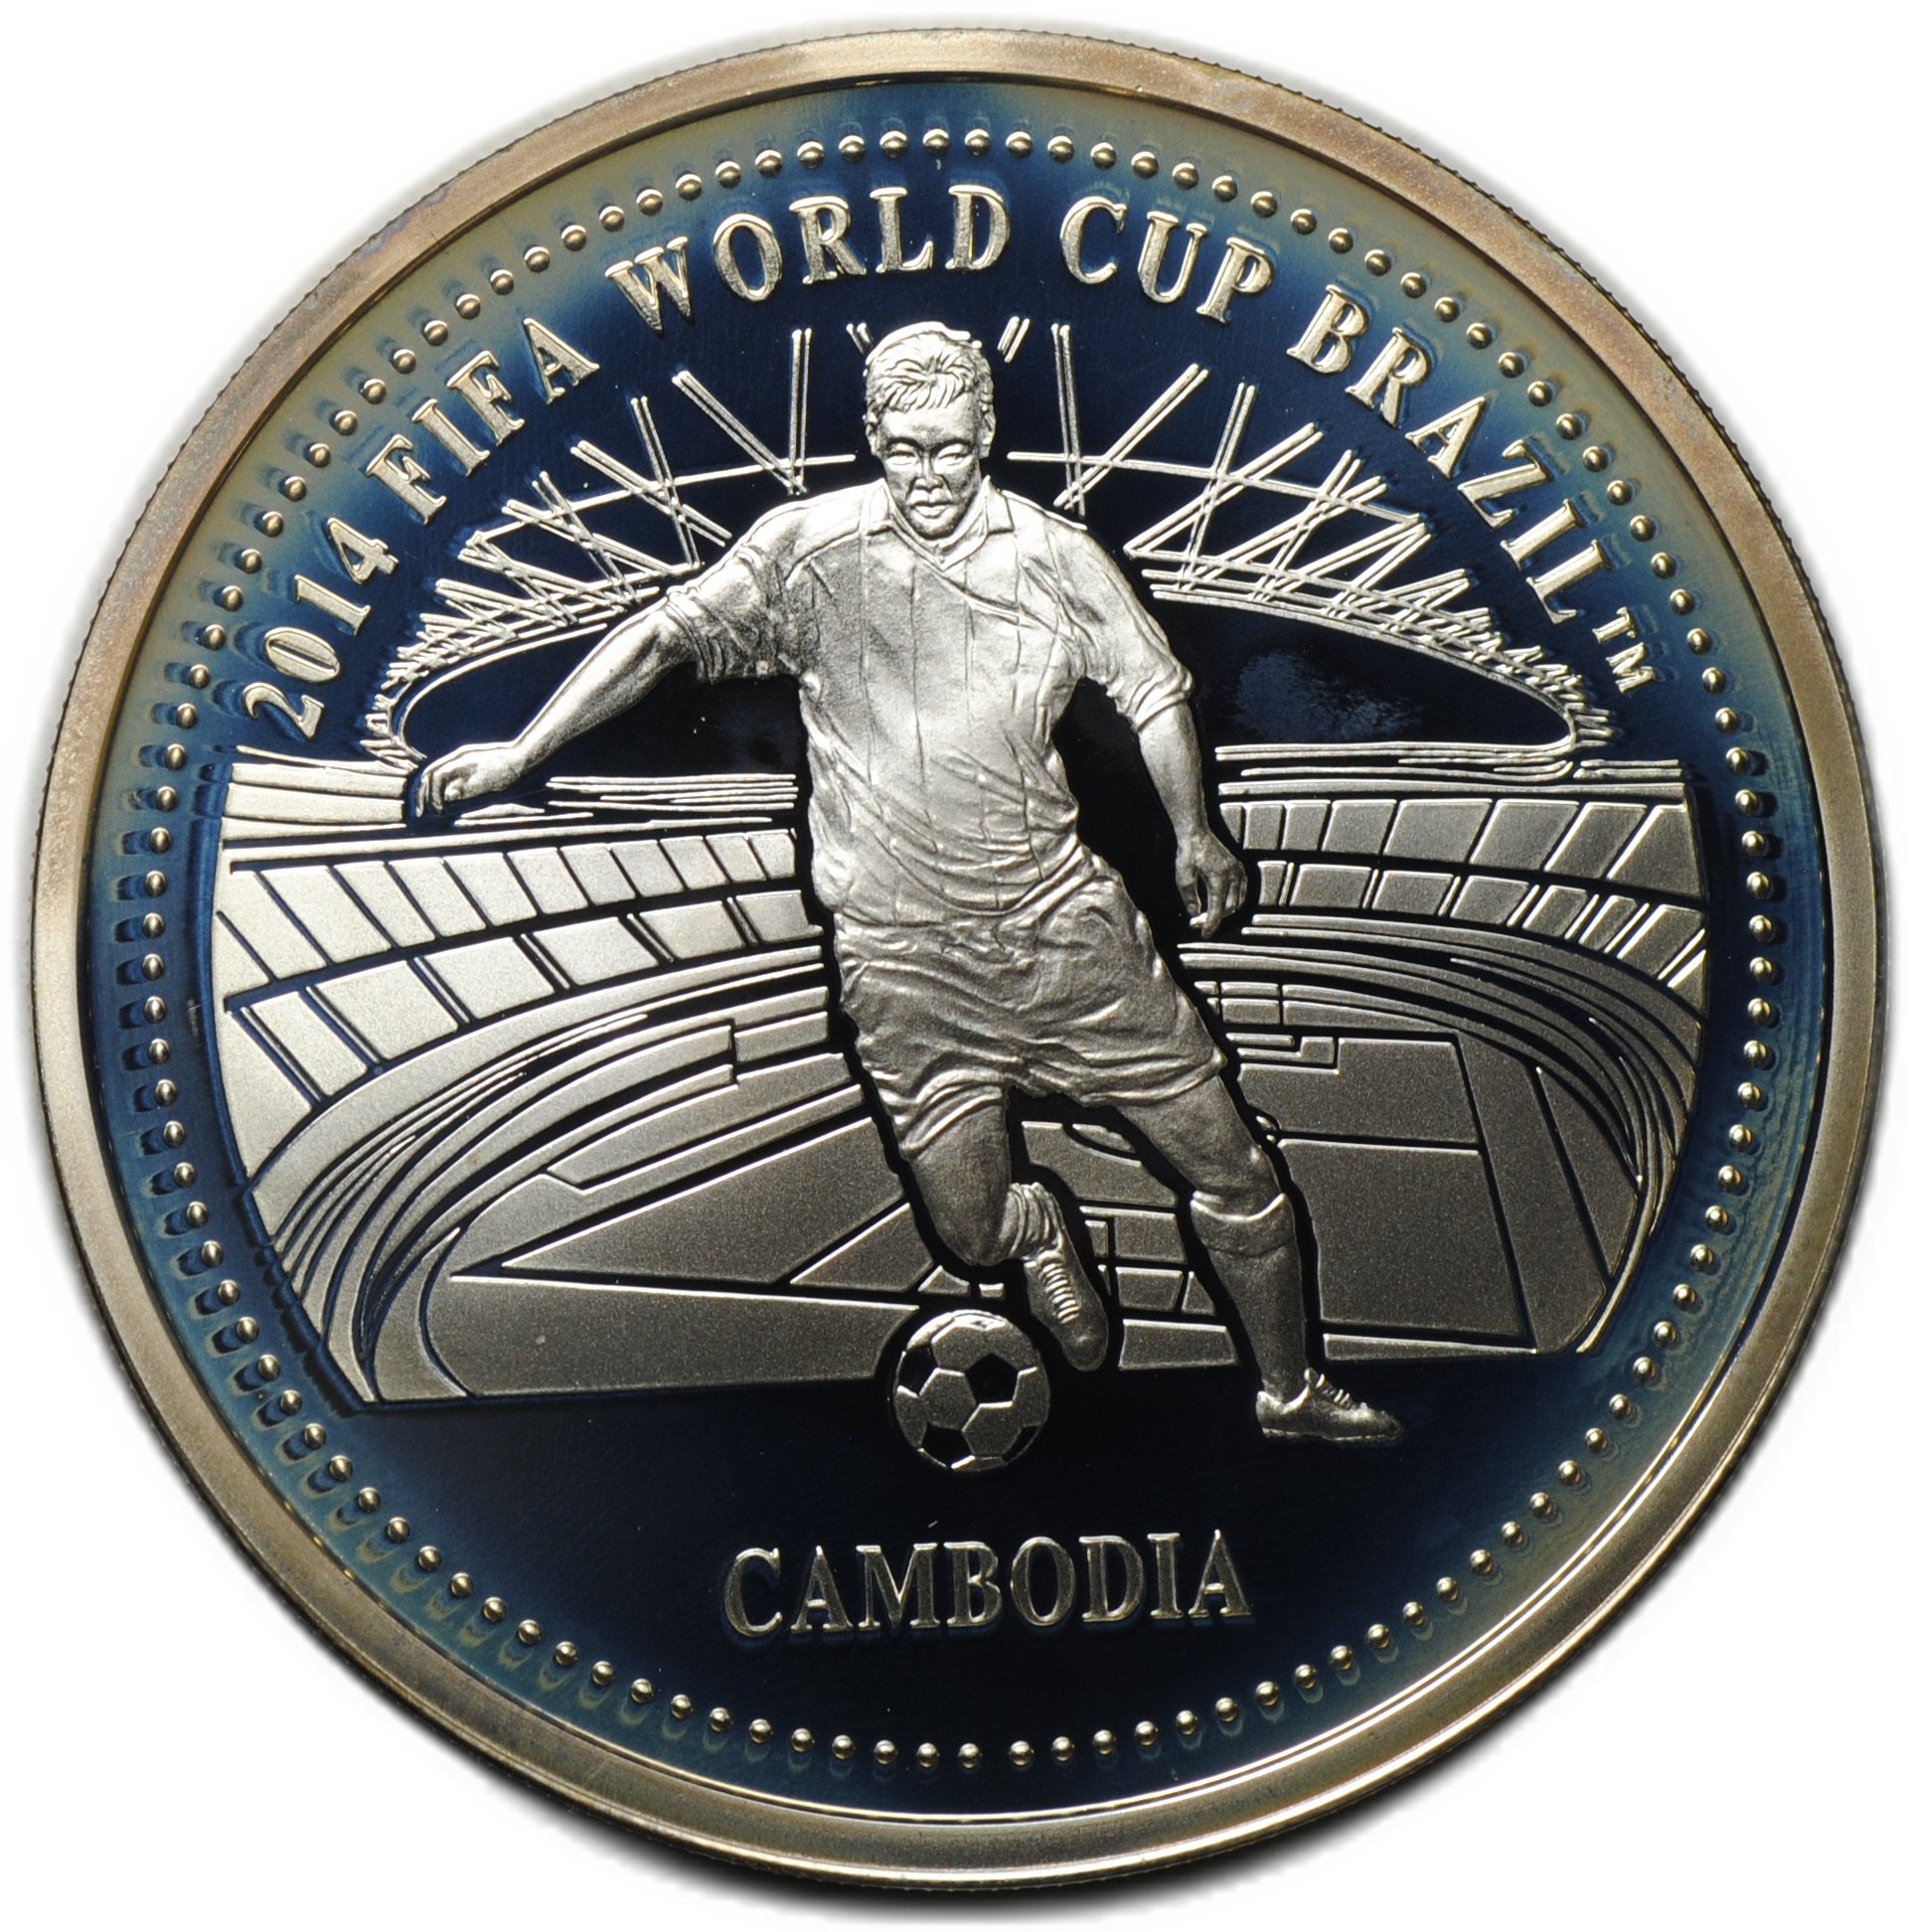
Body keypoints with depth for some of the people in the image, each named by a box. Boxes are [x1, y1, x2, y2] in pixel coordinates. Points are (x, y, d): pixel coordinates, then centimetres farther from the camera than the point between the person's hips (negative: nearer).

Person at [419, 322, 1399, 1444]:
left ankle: (1291, 1391, 28)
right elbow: (668, 637, 0)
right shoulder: (808, 551, -1)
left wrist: (1195, 831, 1)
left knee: (1229, 1164, 5)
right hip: (907, 959, -1)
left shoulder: (1056, 557, 2)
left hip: (1065, 920, 1)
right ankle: (1039, 1233, 39)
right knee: (971, 1229, 0)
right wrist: (520, 754, -5)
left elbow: (1153, 688, 12)